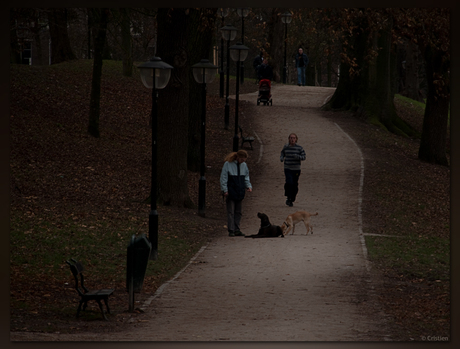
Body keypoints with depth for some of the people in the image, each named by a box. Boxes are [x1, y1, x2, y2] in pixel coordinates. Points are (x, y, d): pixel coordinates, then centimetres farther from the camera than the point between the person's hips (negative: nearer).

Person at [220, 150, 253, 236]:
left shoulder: (244, 165, 8)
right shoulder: (228, 164, -9)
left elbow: (246, 177, 20)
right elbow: (223, 178, -6)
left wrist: (248, 186, 6)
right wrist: (225, 190, -10)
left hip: (240, 192, 6)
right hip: (230, 192, -6)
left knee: (238, 212, 9)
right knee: (231, 212, -4)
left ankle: (237, 230, 14)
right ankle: (231, 230, -2)